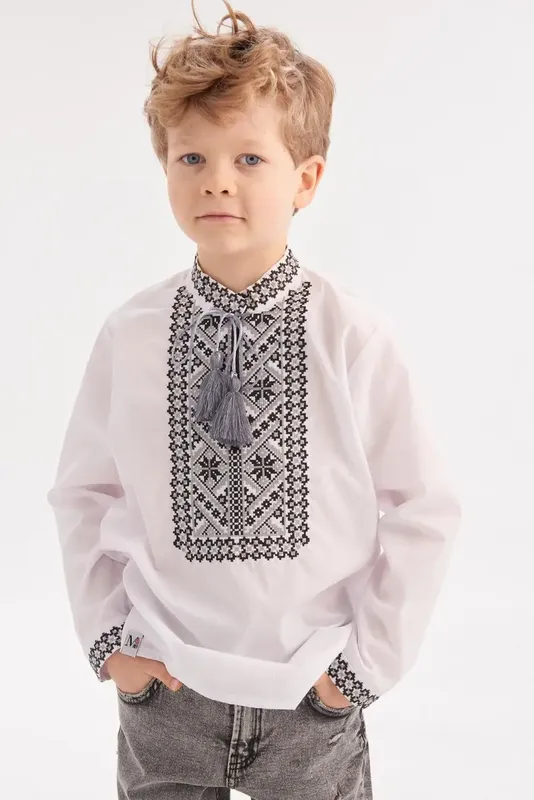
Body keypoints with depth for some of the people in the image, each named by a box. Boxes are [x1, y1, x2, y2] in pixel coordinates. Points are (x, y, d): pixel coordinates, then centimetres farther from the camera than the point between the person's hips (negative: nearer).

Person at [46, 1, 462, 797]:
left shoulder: (355, 336, -13)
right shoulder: (130, 335, -8)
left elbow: (423, 513, -5)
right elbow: (84, 495, 5)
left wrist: (370, 658, -5)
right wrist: (105, 635, 0)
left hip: (312, 699, -1)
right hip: (163, 688, 1)